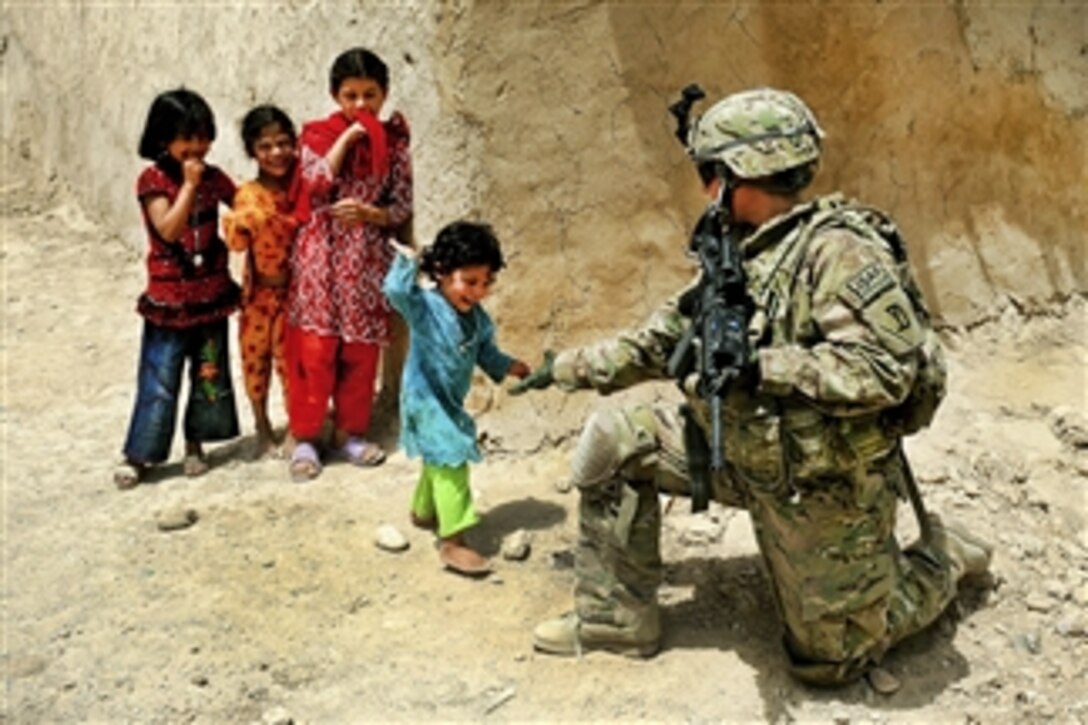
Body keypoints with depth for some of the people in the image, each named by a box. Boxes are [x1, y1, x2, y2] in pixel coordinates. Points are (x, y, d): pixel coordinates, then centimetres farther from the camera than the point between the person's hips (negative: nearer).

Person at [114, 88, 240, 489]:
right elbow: (168, 229, -22)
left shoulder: (213, 177, 3)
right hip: (169, 299, -4)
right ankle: (138, 455, 11)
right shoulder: (153, 179, -10)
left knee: (210, 375, 12)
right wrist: (189, 184, -23)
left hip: (211, 294, 4)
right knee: (159, 381, 0)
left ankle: (195, 444, 28)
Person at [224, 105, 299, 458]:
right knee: (255, 357, 9)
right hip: (260, 290, 0)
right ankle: (263, 428, 27)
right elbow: (237, 242, -17)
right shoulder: (248, 194, -11)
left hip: (295, 288, 0)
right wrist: (240, 224, -39)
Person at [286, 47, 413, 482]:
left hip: (369, 258, 2)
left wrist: (368, 213, -16)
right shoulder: (318, 134, 2)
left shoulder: (393, 140, 5)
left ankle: (350, 434, 20)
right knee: (314, 349, -3)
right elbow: (317, 185, -14)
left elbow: (402, 207, 3)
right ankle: (305, 438, 8)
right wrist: (346, 137, -12)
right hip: (321, 255, -2)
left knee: (361, 351, 7)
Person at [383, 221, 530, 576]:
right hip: (426, 403, -9)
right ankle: (452, 542, -7)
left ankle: (423, 511, 51)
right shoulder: (425, 306, -22)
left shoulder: (478, 318, 0)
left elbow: (486, 354, 10)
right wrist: (406, 260, -36)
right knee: (451, 466, -12)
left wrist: (510, 367, -3)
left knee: (439, 461, 27)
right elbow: (396, 291, -40)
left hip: (451, 403, 9)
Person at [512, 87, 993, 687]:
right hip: (745, 457, 7)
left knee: (830, 659, 7)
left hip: (824, 486, -7)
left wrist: (761, 366, -34)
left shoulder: (837, 251, -22)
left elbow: (885, 369, -30)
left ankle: (942, 555, 30)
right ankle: (616, 618, 8)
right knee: (613, 440, -3)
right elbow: (664, 340, 12)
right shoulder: (735, 255, 3)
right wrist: (570, 367, 13)